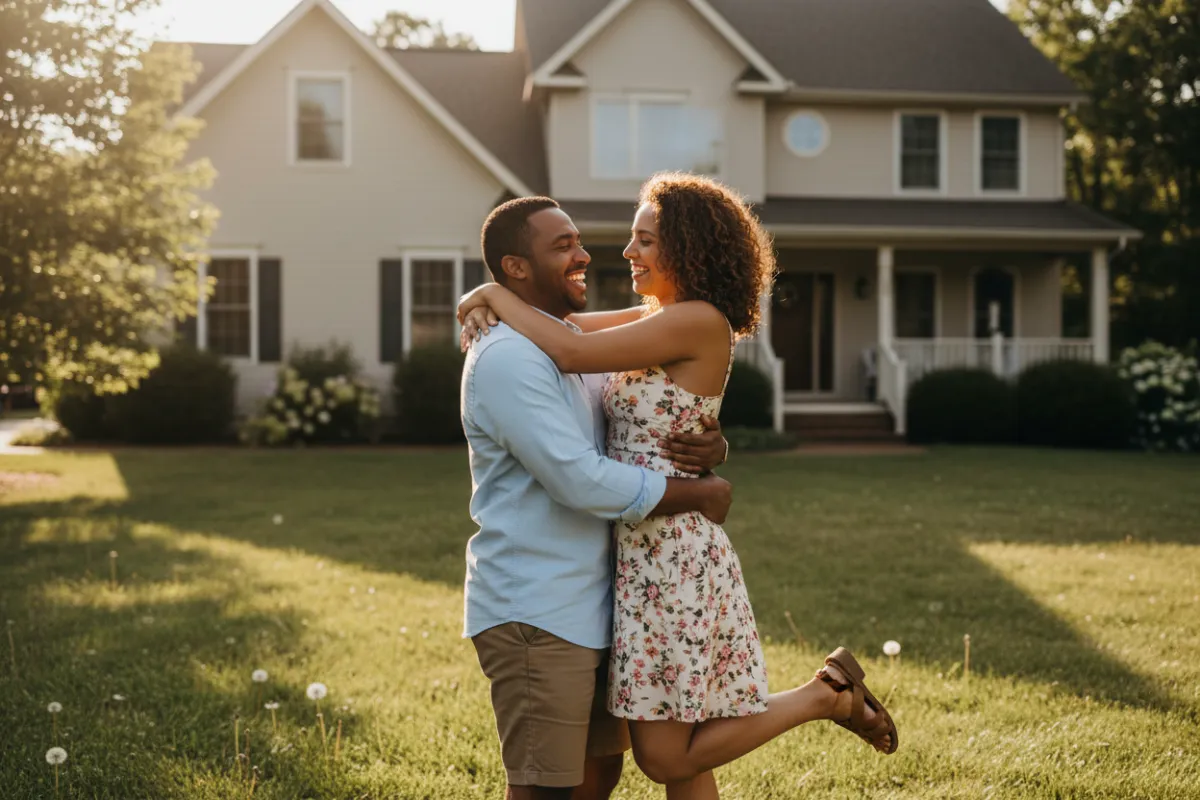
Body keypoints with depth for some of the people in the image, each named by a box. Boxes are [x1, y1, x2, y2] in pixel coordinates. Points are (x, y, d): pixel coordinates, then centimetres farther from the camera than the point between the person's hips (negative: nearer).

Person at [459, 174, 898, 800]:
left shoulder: (699, 322, -16)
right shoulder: (661, 319, 11)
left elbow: (571, 353, -20)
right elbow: (569, 323, 18)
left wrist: (494, 295, -7)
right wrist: (487, 309, -1)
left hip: (673, 556, -9)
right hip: (646, 550, 9)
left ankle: (827, 695, 10)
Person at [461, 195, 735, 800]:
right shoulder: (508, 358, -16)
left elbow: (672, 435, 15)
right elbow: (582, 481, -25)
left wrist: (711, 448, -10)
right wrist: (704, 494, -15)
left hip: (587, 609, 9)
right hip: (533, 614, -9)